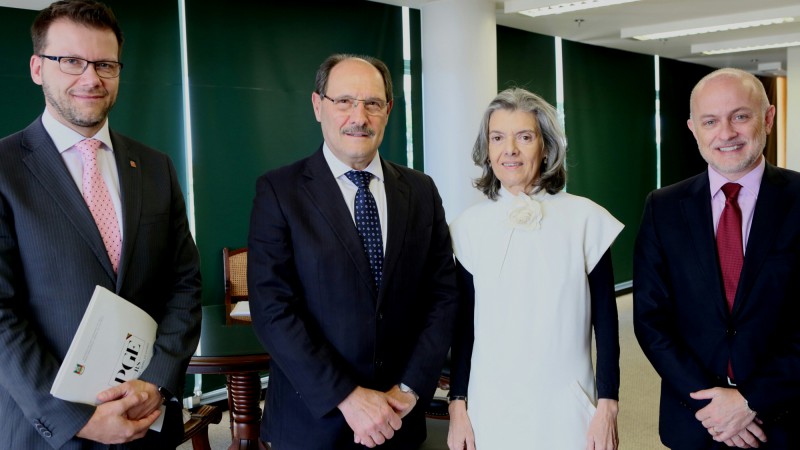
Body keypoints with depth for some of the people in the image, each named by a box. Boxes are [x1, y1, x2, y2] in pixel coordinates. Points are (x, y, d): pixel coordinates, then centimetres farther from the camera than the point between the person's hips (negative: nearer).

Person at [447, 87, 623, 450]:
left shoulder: (585, 218, -5)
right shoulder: (471, 226, -1)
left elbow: (605, 320, -1)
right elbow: (463, 323, 3)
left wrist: (608, 405, -4)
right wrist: (458, 406, 2)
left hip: (565, 406, -1)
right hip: (490, 407, 1)